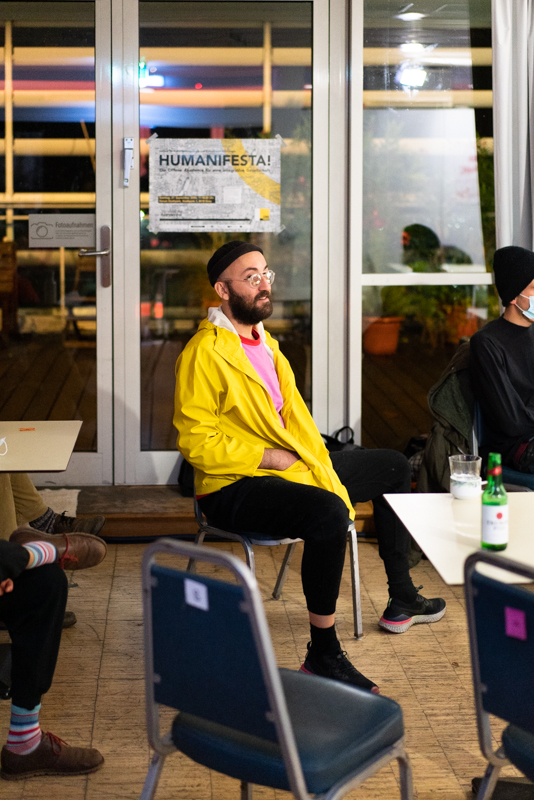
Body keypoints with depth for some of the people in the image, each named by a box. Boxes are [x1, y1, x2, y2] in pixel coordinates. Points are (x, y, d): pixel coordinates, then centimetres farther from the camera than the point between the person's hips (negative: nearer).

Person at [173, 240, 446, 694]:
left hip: (291, 465, 10)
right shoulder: (204, 353, -16)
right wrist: (269, 457, -19)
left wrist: (315, 456, 3)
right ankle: (323, 654, -27)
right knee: (329, 513, -38)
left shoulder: (265, 342, 14)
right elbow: (195, 442, -20)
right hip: (234, 487, -10)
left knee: (394, 468, 18)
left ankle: (401, 600, 29)